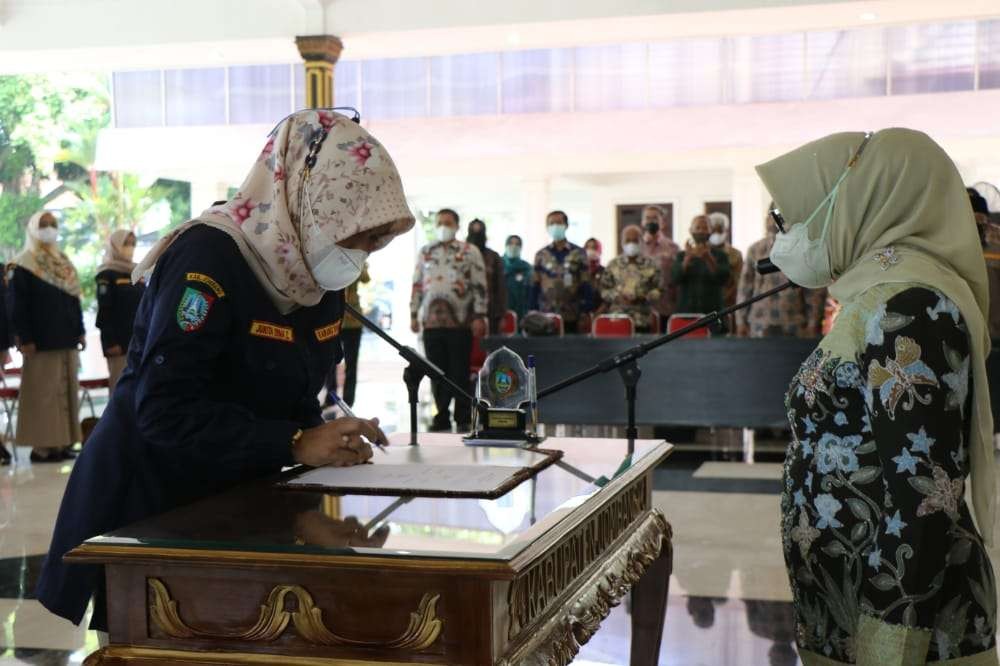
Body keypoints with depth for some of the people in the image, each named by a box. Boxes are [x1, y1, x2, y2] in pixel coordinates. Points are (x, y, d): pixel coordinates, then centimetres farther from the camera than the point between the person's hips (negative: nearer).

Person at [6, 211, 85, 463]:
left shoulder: (65, 263, 17)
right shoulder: (22, 268, -4)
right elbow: (17, 307, -10)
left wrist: (80, 331, 11)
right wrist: (24, 339, -16)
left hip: (67, 339, 7)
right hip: (41, 342, -7)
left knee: (66, 391, 6)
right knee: (42, 393, -6)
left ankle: (63, 443, 11)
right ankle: (42, 446, -4)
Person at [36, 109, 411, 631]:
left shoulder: (318, 271, 0)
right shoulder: (208, 259, -24)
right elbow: (167, 411, -30)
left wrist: (326, 441, -10)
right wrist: (294, 445, -32)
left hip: (239, 494, 8)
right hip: (149, 499, -8)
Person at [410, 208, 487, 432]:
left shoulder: (470, 252, 3)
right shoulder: (425, 252, 14)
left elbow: (479, 286, -2)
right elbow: (417, 285, 16)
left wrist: (479, 317, -8)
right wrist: (414, 314, 10)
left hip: (460, 321, -3)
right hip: (431, 320, 4)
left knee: (460, 372, 0)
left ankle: (463, 419, 7)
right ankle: (442, 417, 15)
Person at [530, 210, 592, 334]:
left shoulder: (578, 254, 3)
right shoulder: (541, 255, 7)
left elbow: (586, 285, 1)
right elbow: (535, 287, 7)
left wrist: (586, 313, -5)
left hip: (572, 317, -1)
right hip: (546, 316, 1)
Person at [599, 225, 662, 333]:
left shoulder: (650, 265, 5)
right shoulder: (613, 265, 9)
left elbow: (658, 290, 3)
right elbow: (604, 290, 9)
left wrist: (644, 298, -14)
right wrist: (616, 296, -10)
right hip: (617, 319, 0)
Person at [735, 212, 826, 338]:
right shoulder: (755, 250, 11)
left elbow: (815, 292, 0)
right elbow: (745, 289, 12)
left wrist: (813, 324, -5)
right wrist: (741, 322, 7)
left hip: (795, 327, -2)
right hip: (761, 327, 2)